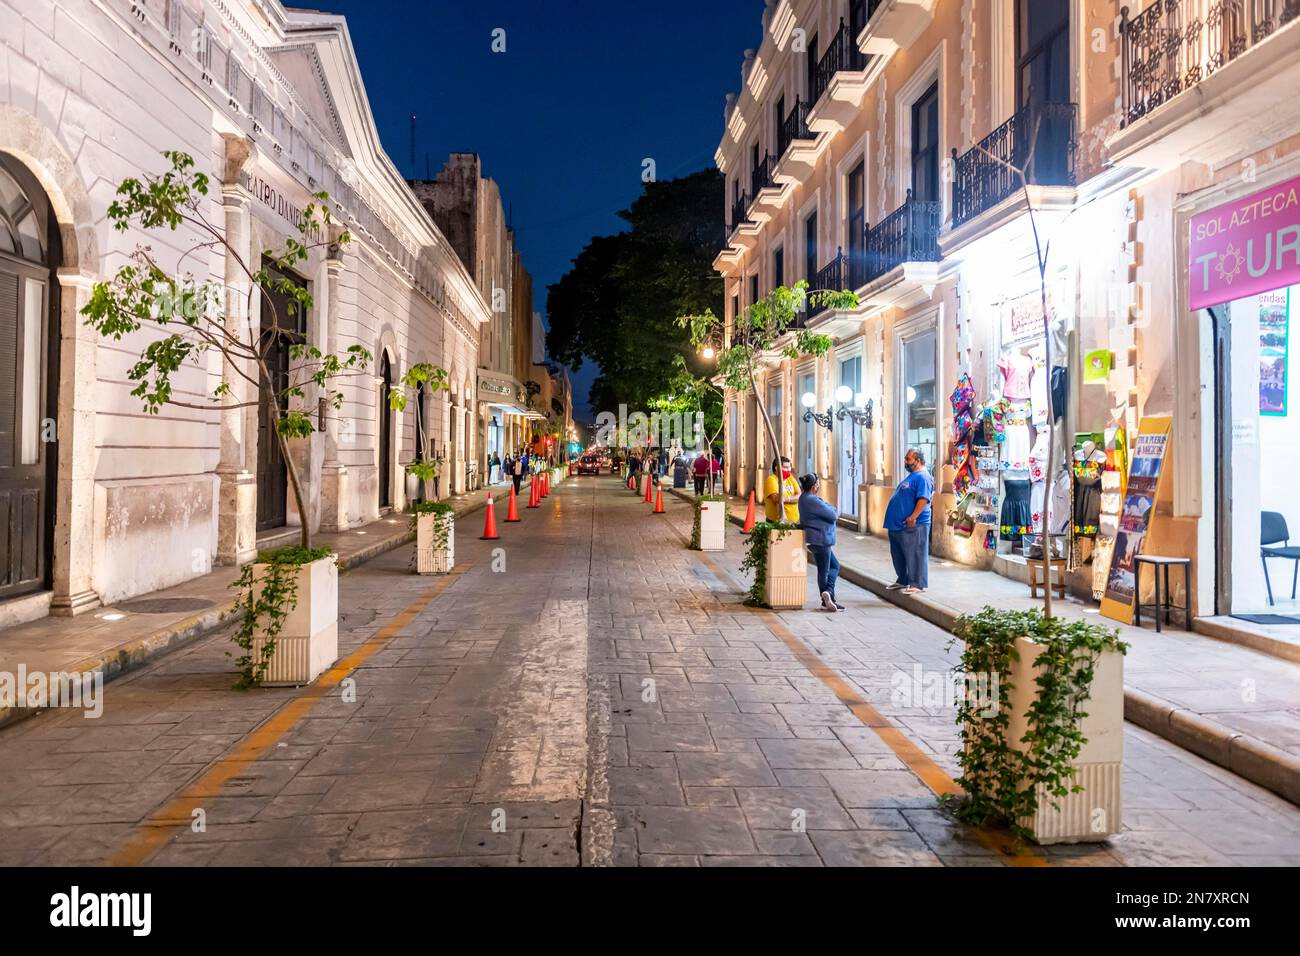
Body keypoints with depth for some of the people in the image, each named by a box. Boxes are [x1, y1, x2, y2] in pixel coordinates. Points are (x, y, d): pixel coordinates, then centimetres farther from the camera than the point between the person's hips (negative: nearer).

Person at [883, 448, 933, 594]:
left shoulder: (923, 477, -13)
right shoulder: (912, 476, 20)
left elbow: (923, 499, -24)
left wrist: (913, 517, -28)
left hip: (913, 526, -11)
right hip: (899, 524, 11)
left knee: (915, 554, -5)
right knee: (898, 554, 16)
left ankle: (917, 584, 1)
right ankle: (902, 580, 28)